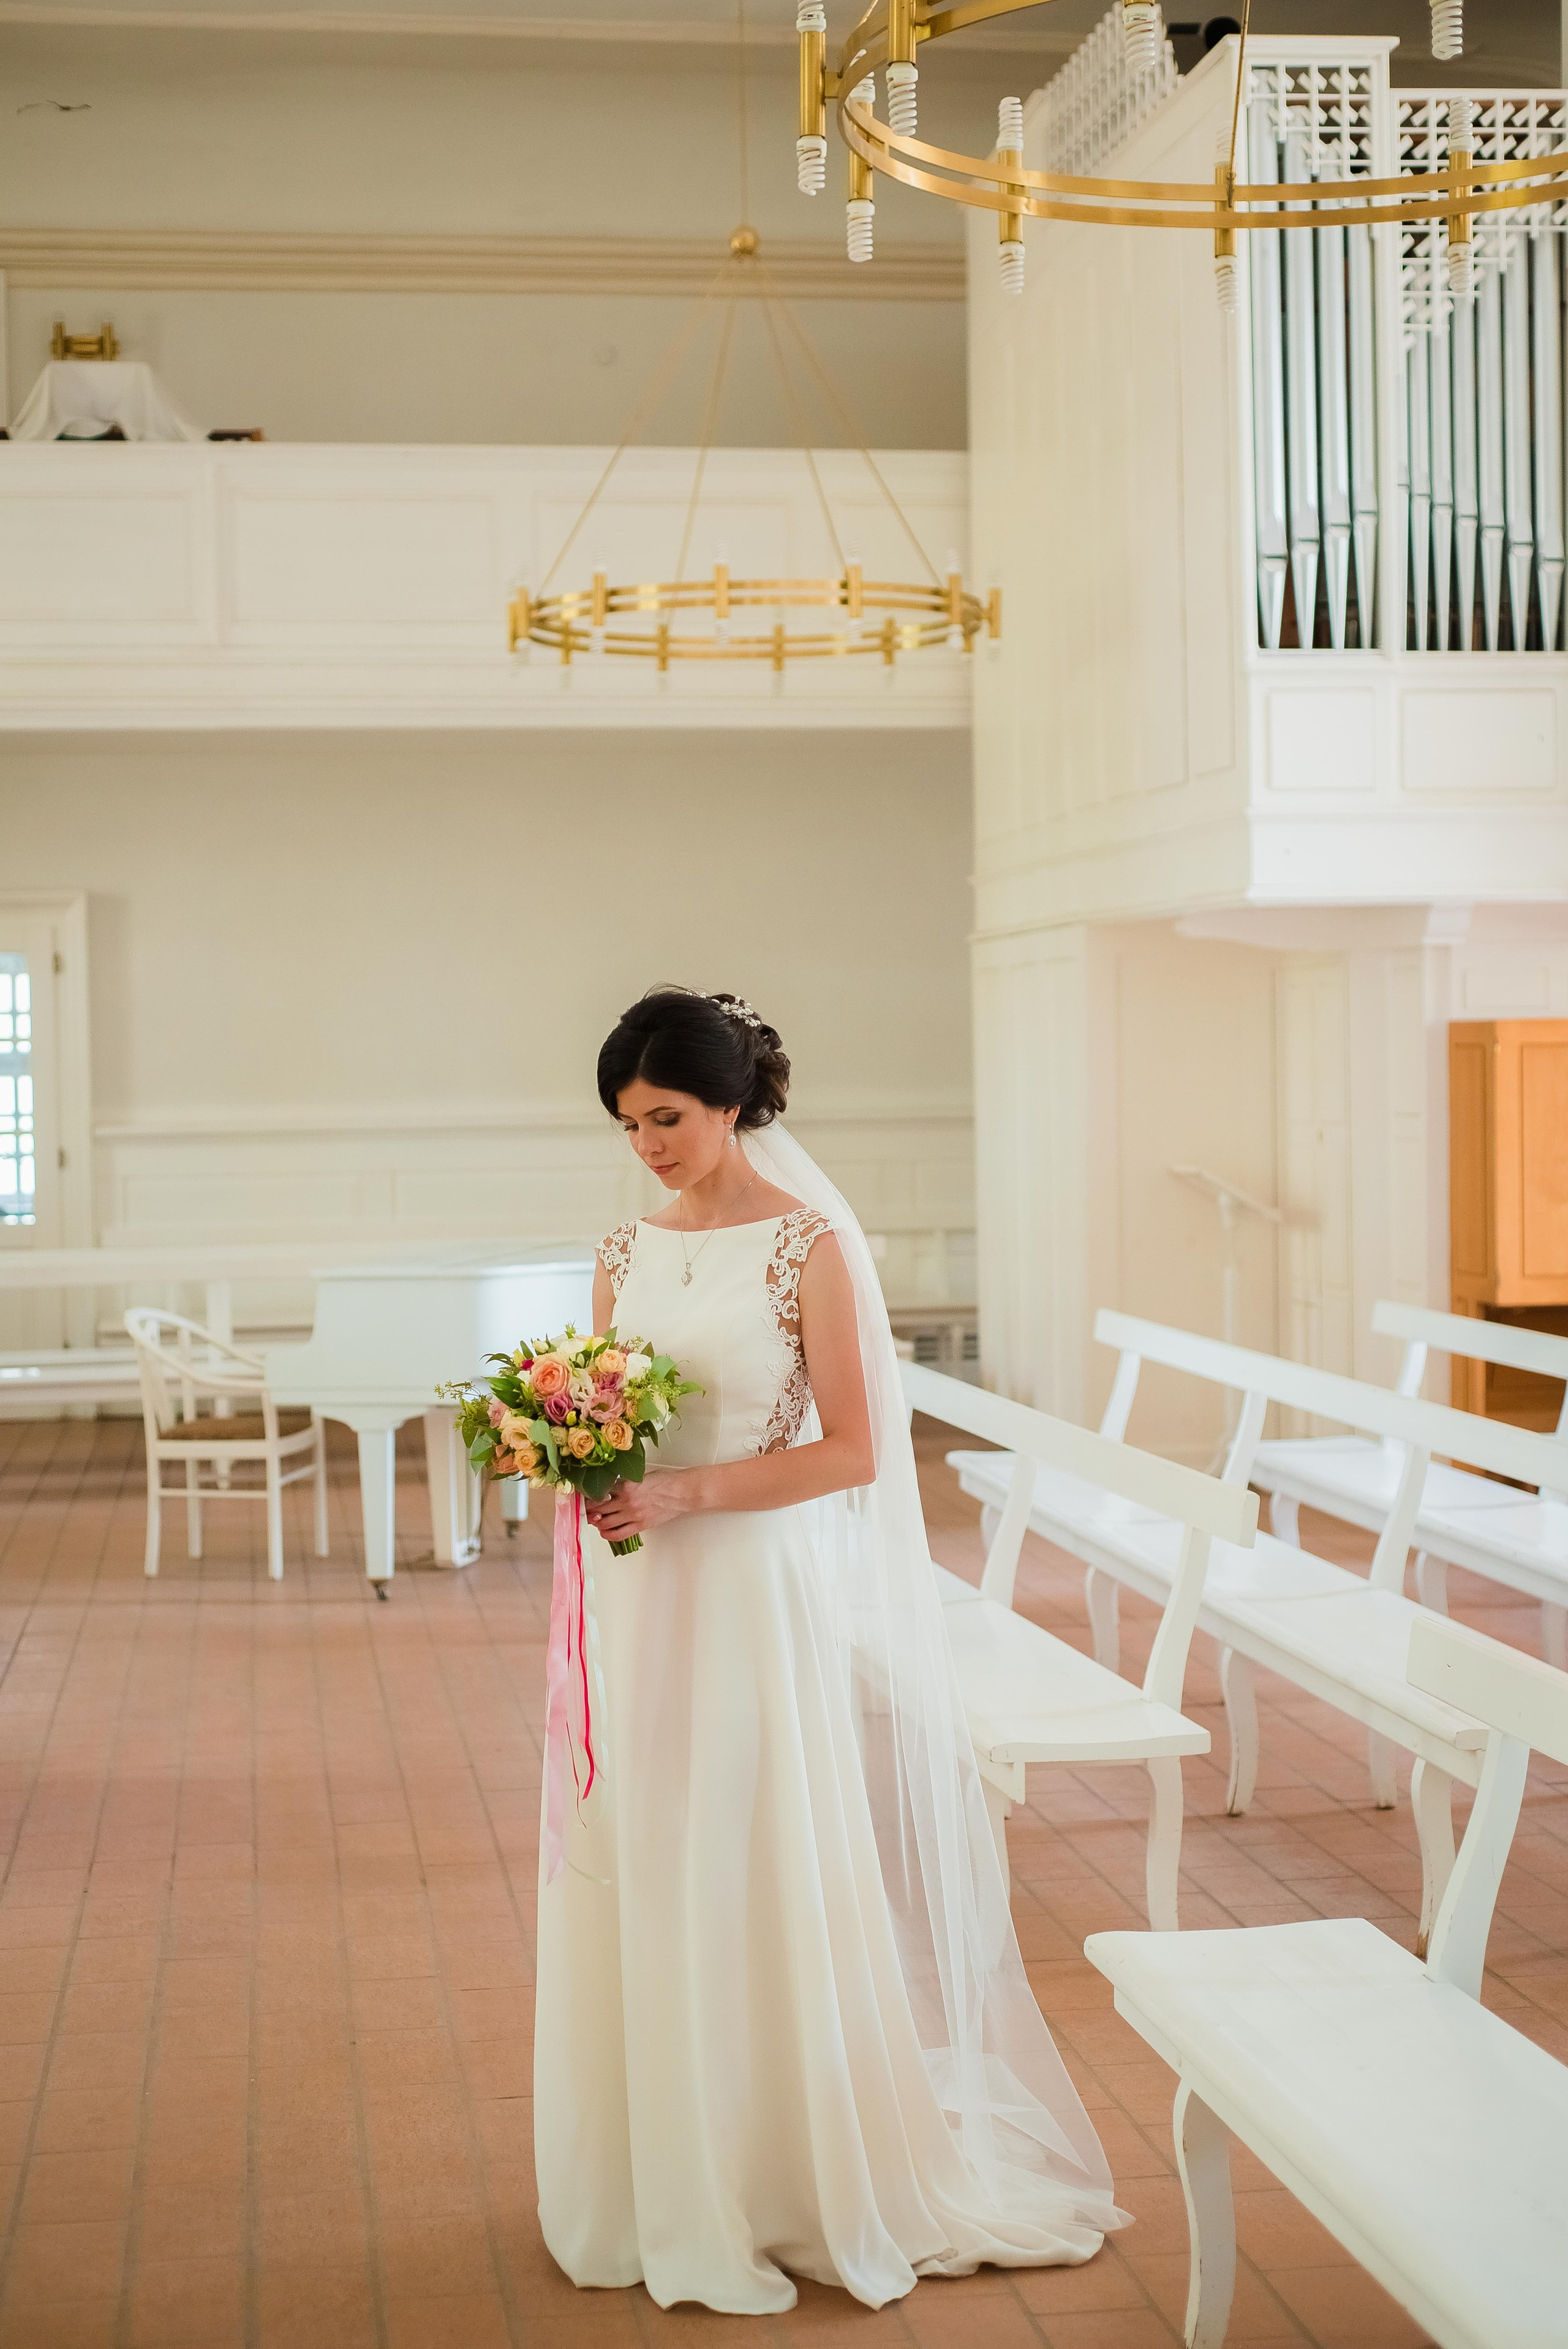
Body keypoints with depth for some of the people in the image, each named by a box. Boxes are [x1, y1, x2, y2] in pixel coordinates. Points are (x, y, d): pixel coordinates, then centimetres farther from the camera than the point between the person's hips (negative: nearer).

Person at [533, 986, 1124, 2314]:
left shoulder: (811, 1245, -8)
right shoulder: (627, 1256, 9)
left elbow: (851, 1451, -12)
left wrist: (685, 1492, -19)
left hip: (764, 1595, -5)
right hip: (643, 1599, 5)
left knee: (766, 1887, 1)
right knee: (639, 1885, 8)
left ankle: (799, 2183, 19)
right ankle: (661, 2185, 22)